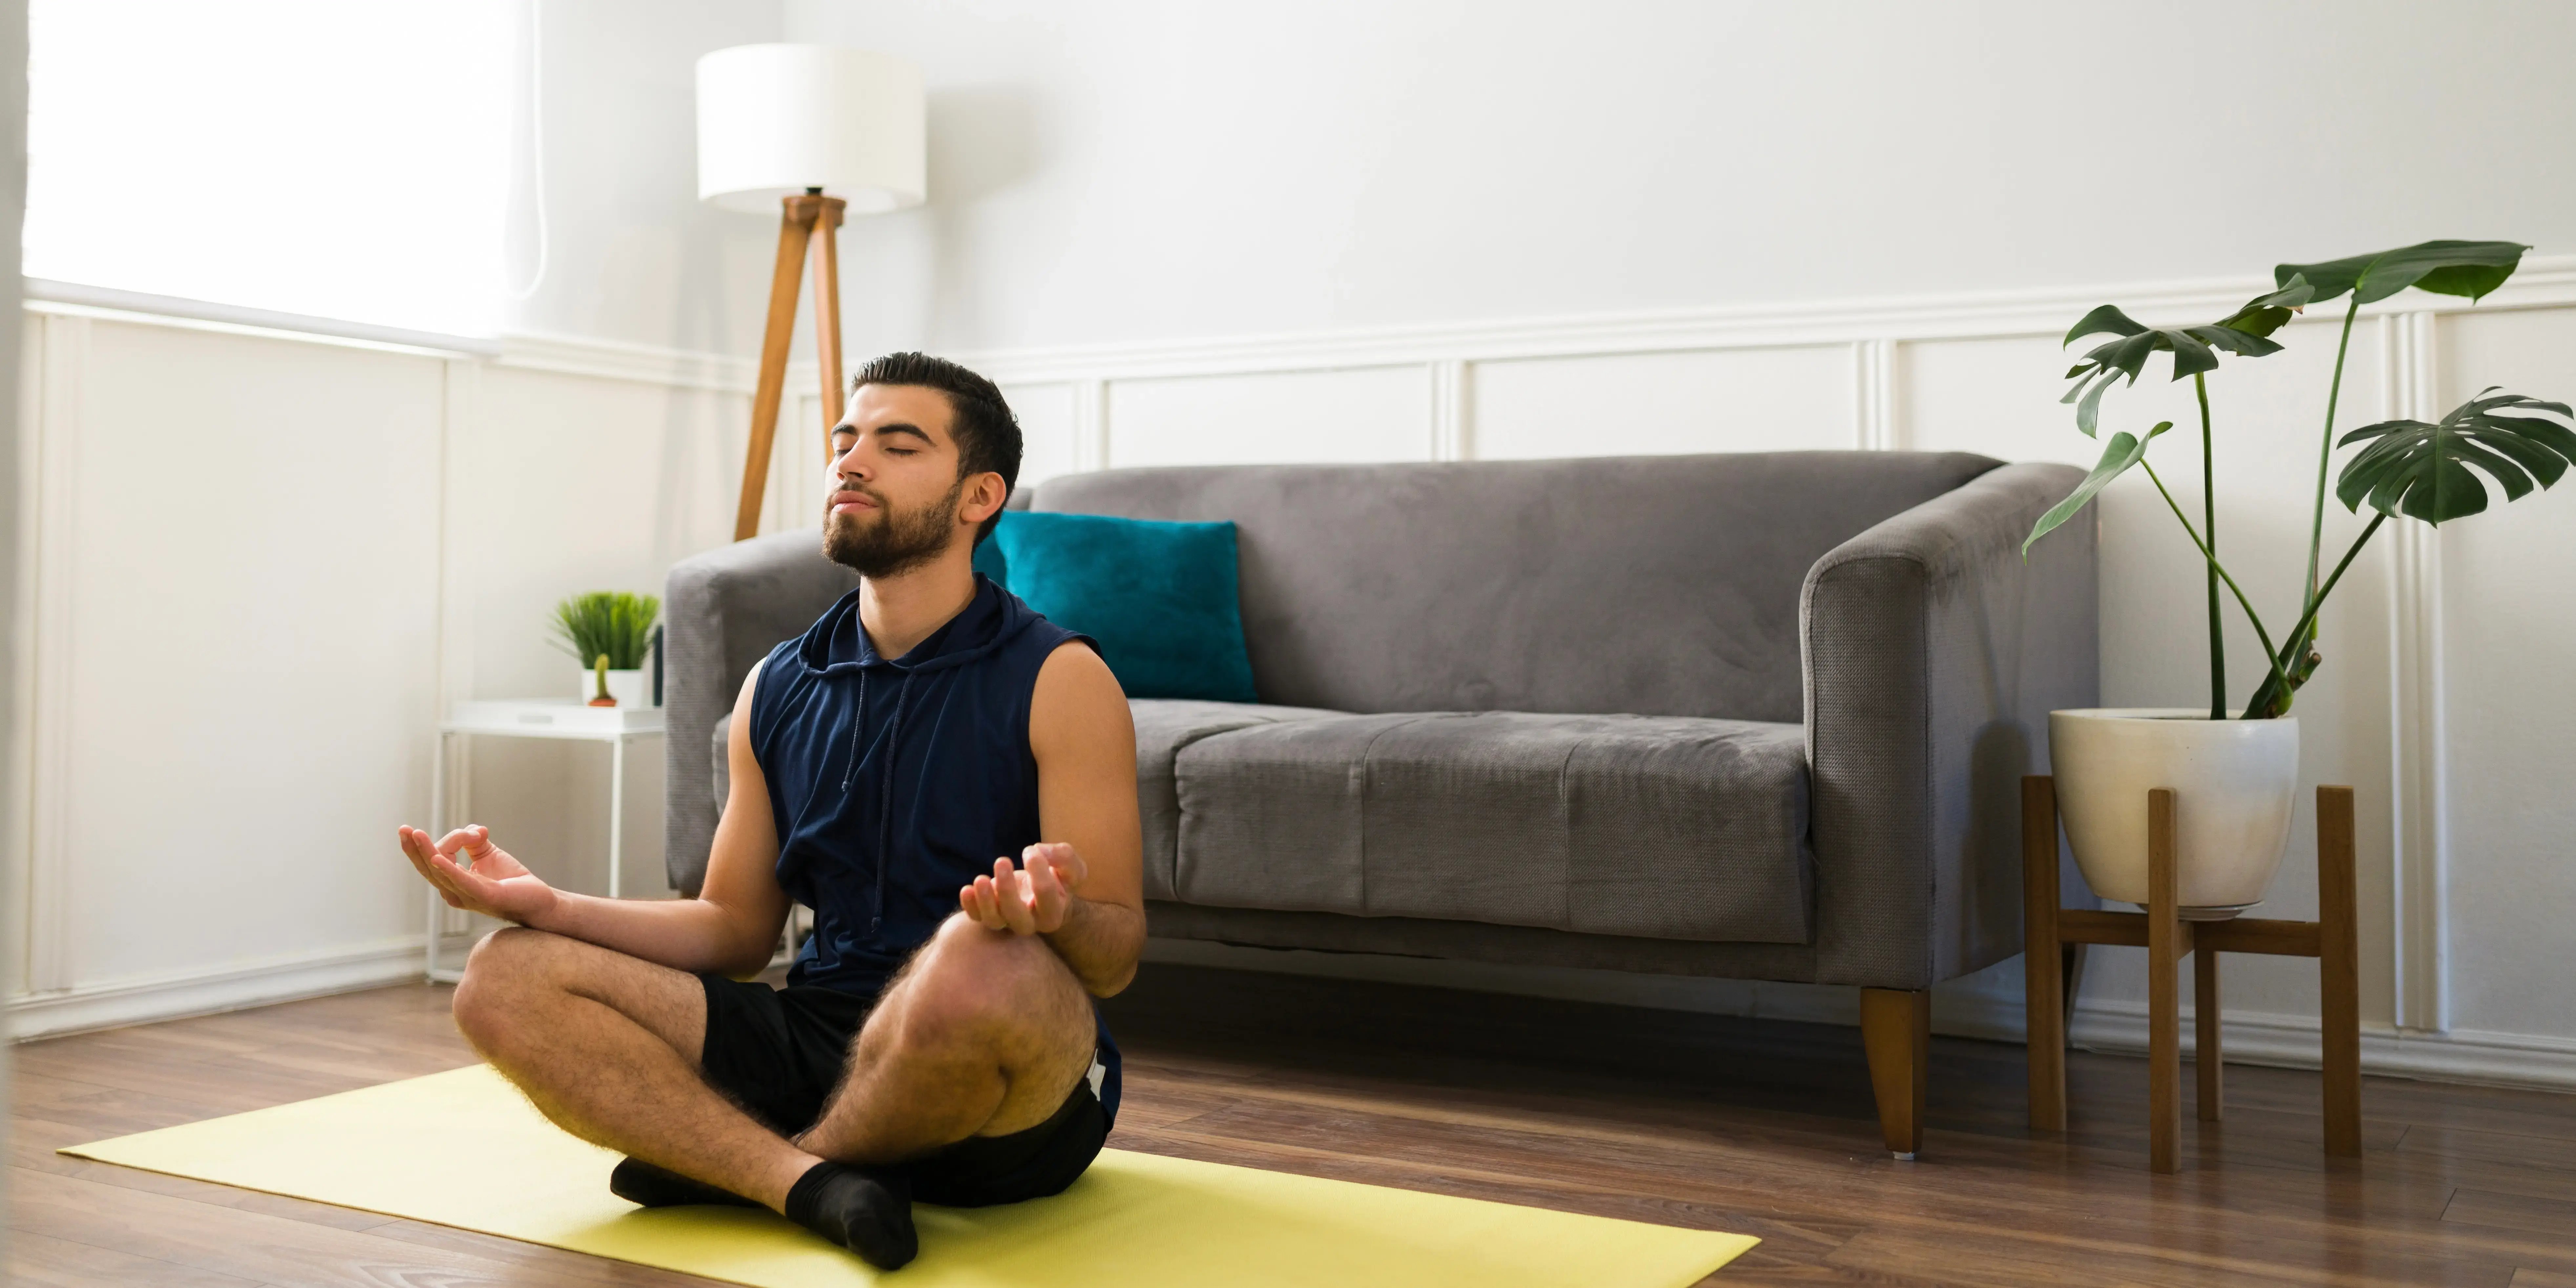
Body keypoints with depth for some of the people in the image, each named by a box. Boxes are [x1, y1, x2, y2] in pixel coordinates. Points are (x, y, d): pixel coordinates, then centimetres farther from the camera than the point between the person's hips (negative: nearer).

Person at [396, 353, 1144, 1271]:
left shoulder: (1058, 680, -7)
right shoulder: (779, 689, 11)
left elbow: (1114, 958, -10)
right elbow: (737, 929, 16)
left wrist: (1053, 916, -34)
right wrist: (550, 906, 2)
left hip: (1018, 1097, -5)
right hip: (820, 1039, 5)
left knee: (979, 959, -40)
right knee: (507, 979, -10)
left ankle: (728, 1168, -10)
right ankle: (811, 1186, -27)